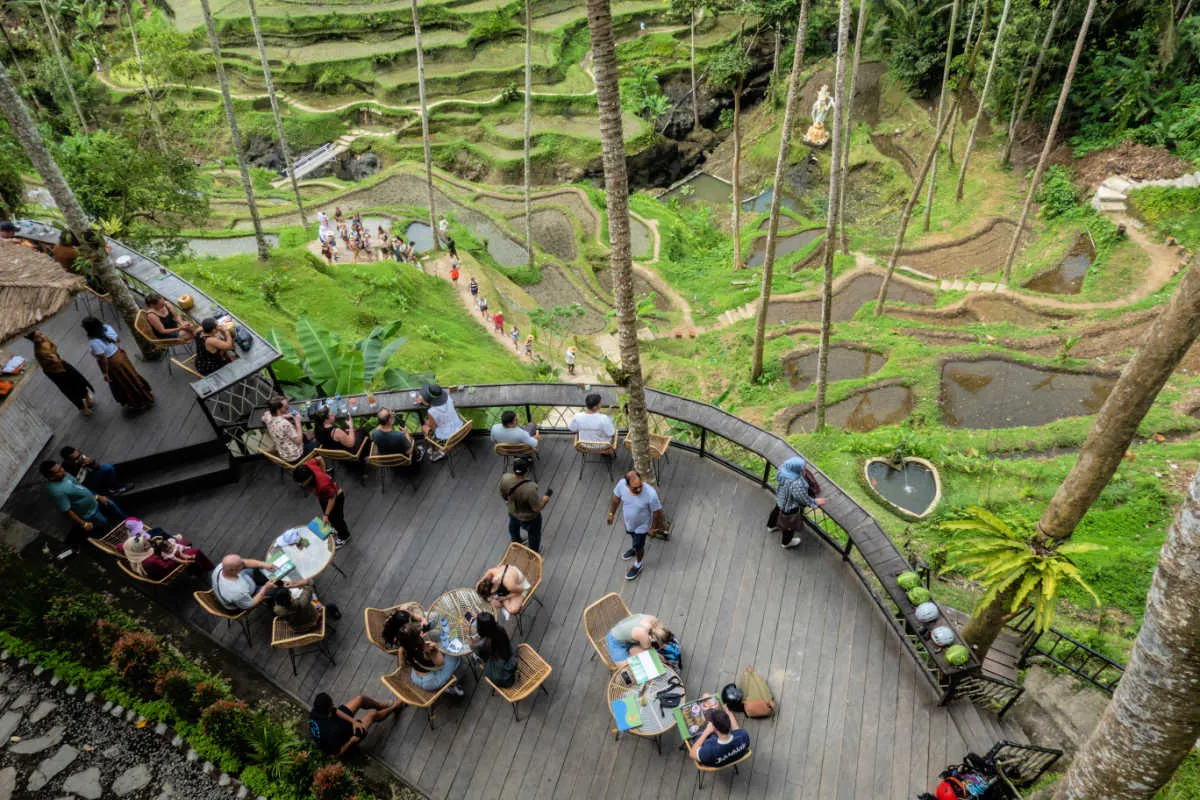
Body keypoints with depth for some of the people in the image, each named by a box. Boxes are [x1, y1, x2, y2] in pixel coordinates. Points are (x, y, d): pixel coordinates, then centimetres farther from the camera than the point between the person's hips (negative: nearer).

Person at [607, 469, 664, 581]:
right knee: (633, 536, 34)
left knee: (639, 545, 21)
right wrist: (611, 513, 4)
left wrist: (653, 528, -9)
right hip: (628, 521, 4)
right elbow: (615, 499, -9)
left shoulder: (650, 494, -41)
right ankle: (635, 548, 68)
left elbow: (657, 512, -23)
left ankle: (638, 565, 52)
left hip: (642, 525, -3)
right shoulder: (621, 484, -31)